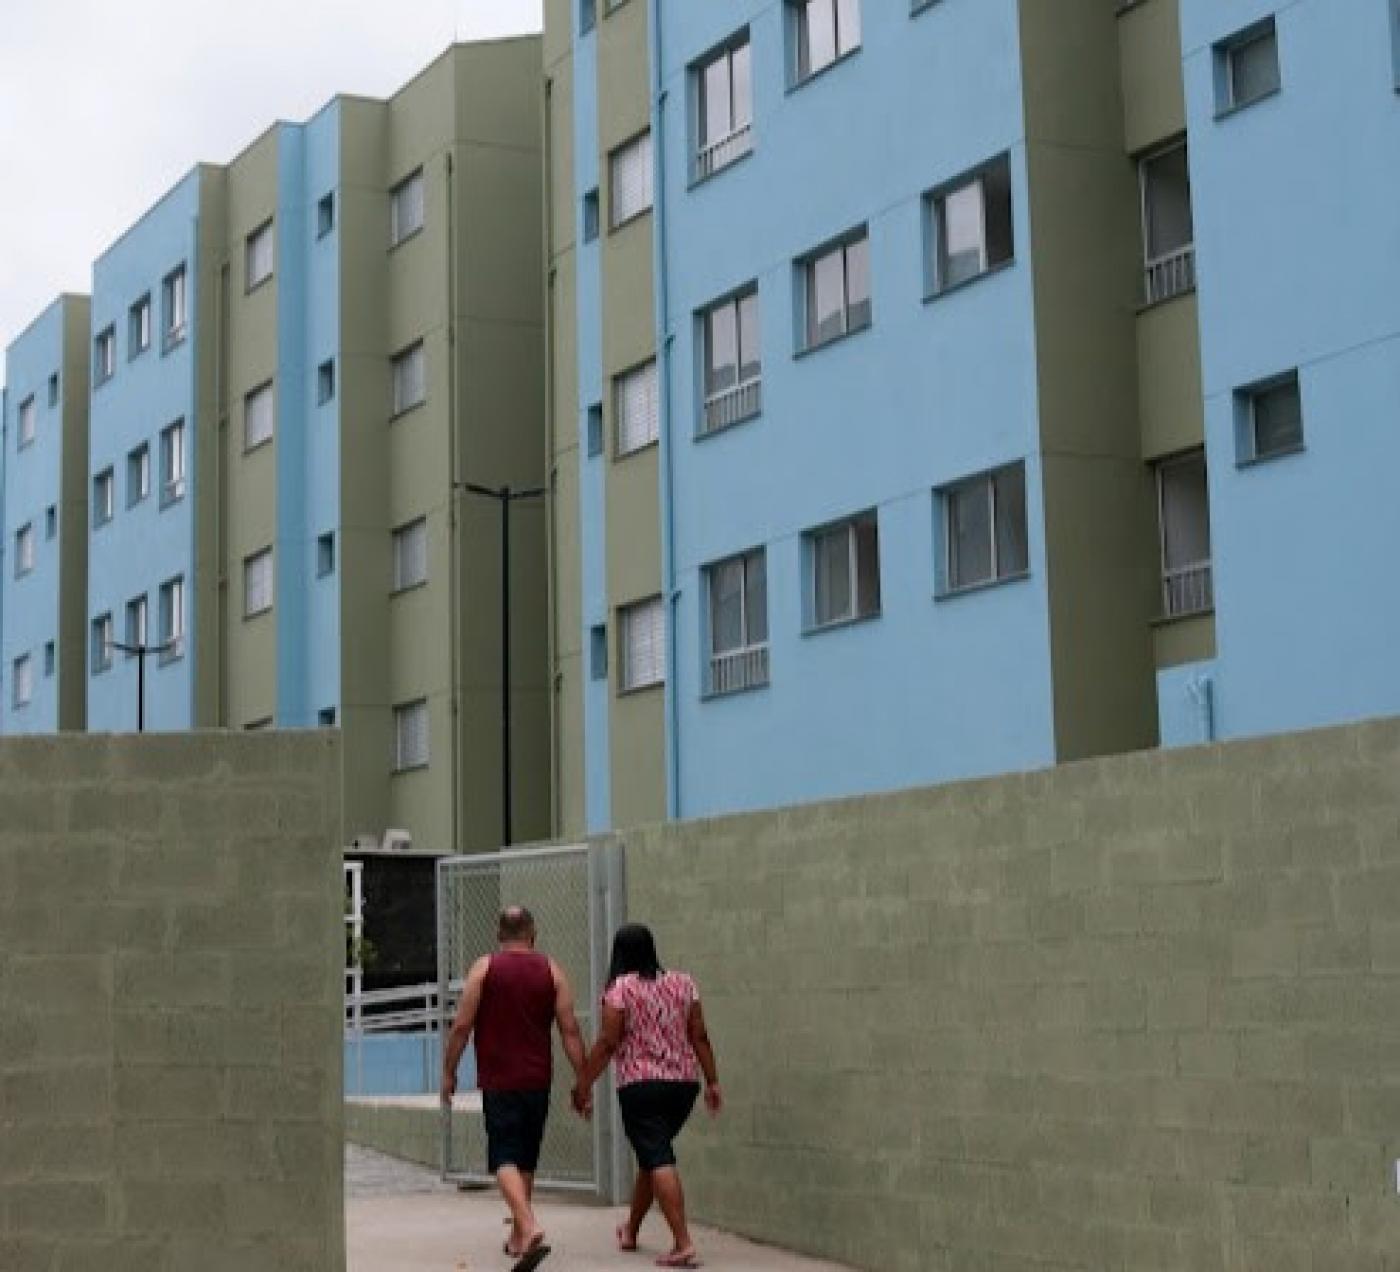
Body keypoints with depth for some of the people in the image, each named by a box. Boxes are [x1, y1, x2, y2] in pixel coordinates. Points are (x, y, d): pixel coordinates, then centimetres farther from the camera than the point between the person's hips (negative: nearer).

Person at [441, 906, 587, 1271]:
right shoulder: (551, 971, 5)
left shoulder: (485, 968, -1)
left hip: (498, 1081, -3)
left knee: (505, 1159, -6)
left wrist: (449, 1072, 5)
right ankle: (517, 1238, 25)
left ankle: (530, 1228, -27)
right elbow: (569, 1029, 0)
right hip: (538, 1080, 3)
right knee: (526, 1160, 17)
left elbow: (462, 1026, -5)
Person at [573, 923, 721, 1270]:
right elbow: (700, 1037, 6)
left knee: (658, 1161, -8)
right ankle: (630, 1231, 37)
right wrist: (712, 1081, 10)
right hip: (684, 1084, 6)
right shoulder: (683, 983, 7)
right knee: (653, 1155, 21)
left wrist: (583, 1084, -3)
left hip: (641, 1085, -6)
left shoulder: (621, 988, -7)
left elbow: (607, 1043, -10)